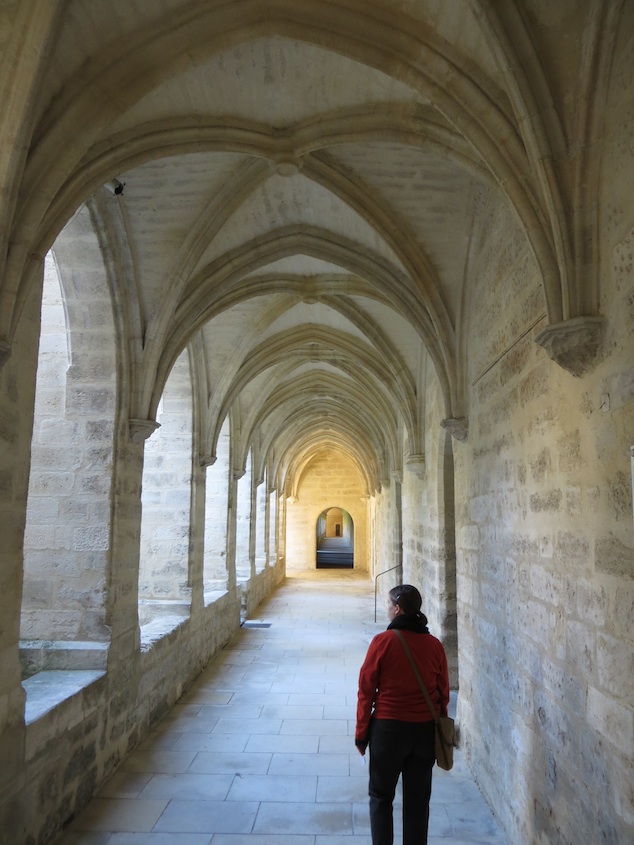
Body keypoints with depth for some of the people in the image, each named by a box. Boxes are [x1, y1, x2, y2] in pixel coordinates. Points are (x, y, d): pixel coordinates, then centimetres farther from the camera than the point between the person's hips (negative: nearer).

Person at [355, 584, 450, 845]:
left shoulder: (382, 642, -14)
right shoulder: (434, 645, -4)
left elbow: (366, 691, -10)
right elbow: (443, 693, 4)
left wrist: (361, 733, 0)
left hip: (389, 728, -3)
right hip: (425, 730, 3)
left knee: (381, 797, 15)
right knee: (418, 800, 16)